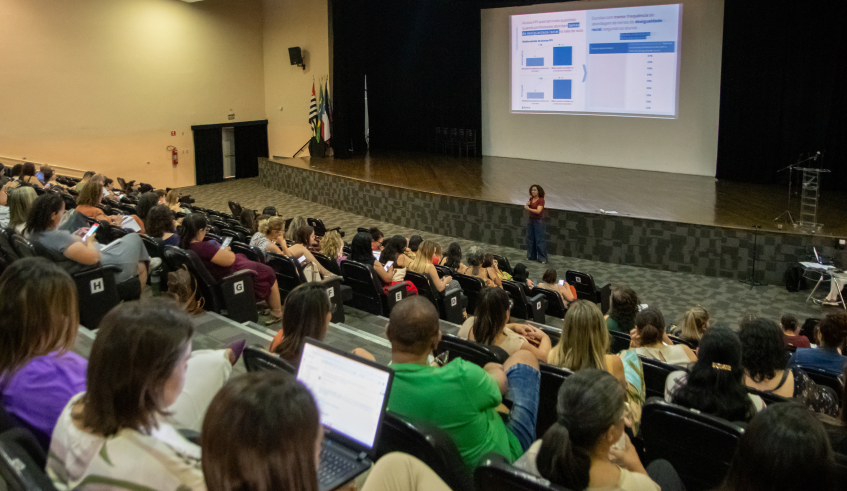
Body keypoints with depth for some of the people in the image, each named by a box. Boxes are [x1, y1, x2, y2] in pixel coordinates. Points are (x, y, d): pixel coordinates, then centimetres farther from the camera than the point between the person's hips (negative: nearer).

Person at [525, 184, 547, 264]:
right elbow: (527, 208, 15)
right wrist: (527, 205, -6)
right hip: (530, 220, 7)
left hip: (538, 221, -7)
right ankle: (531, 256, 23)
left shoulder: (541, 200, -14)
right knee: (530, 239, 12)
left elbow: (538, 211, -23)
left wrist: (528, 208, -21)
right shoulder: (531, 199, 6)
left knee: (540, 240, -4)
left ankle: (542, 258, 0)